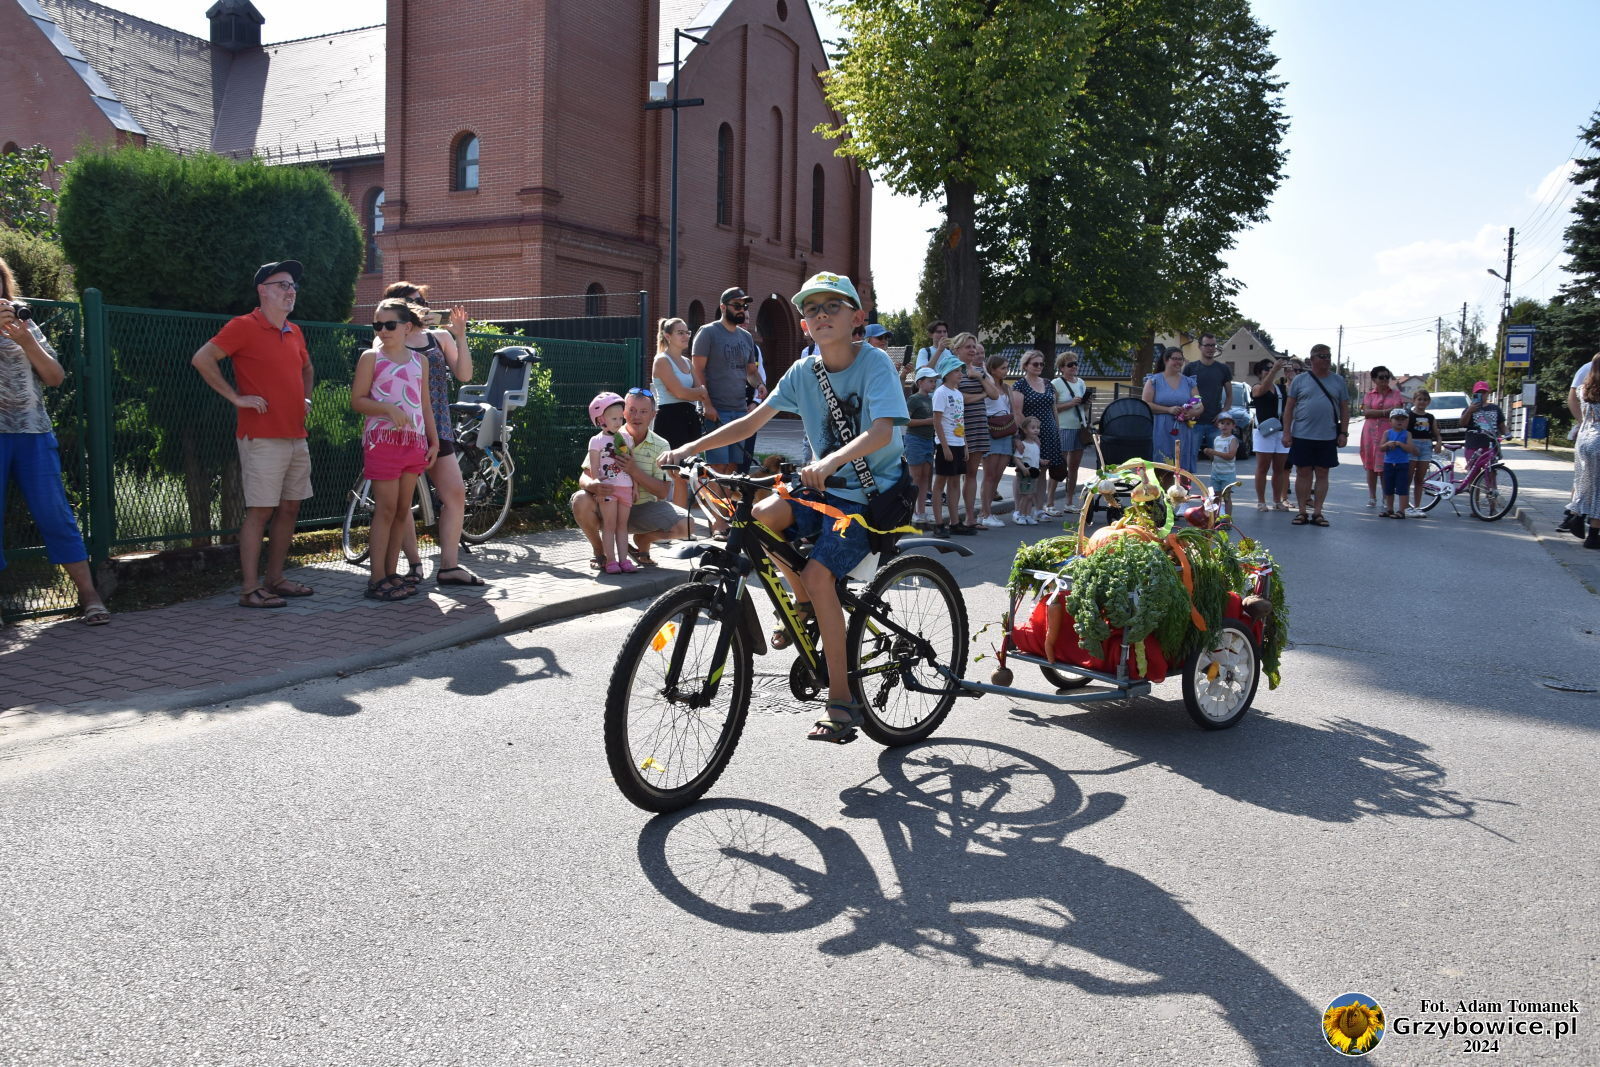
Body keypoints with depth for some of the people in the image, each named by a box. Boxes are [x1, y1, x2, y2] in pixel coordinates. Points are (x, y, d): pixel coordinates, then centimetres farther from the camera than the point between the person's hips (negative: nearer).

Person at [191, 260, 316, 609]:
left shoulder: (294, 332, 15)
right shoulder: (243, 327, -7)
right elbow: (202, 360, -12)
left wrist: (306, 398, 17)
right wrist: (236, 397, -13)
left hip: (296, 437, 8)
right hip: (262, 438, -8)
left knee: (290, 508, 10)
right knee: (260, 511, -7)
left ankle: (275, 578, 20)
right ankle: (251, 589, -2)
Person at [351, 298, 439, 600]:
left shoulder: (419, 360, 13)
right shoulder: (371, 358, 1)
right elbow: (357, 400, -5)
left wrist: (434, 441, 12)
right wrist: (388, 408, -21)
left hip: (414, 440, 5)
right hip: (382, 439, -5)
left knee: (403, 510, 7)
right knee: (386, 509, -7)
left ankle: (392, 573, 15)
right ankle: (377, 579, -3)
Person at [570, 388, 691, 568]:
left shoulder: (660, 446, -2)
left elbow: (662, 492, -9)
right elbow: (584, 477, -8)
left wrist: (635, 471, -24)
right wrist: (593, 485, -35)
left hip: (643, 509, 1)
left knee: (685, 525, -20)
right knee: (580, 501, -32)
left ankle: (641, 542, 11)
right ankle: (598, 550, -2)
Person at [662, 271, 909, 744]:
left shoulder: (874, 363, -12)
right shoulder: (803, 372, 4)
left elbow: (881, 431, -27)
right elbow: (752, 421, 4)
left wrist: (830, 461, -45)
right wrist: (690, 447, -6)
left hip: (871, 495, -5)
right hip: (826, 488, 6)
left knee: (819, 573, -24)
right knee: (760, 516, -21)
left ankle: (842, 701, -12)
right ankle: (807, 606, 5)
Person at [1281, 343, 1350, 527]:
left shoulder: (1338, 381, 8)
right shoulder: (1300, 380, 3)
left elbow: (1344, 409, 9)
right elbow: (1289, 407, 3)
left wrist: (1343, 433, 1)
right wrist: (1286, 432, -4)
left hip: (1328, 437, 1)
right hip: (1302, 436, -1)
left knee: (1322, 474, 5)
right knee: (1303, 473, 3)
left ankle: (1317, 512, 11)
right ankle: (1302, 512, 10)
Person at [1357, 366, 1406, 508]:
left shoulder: (1396, 394, 9)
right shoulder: (1368, 395, 9)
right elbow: (1366, 412, -5)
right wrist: (1385, 412, -14)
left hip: (1388, 433, -1)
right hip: (1371, 432, 1)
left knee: (1385, 467, -7)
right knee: (1371, 466, 4)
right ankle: (1372, 497, 13)